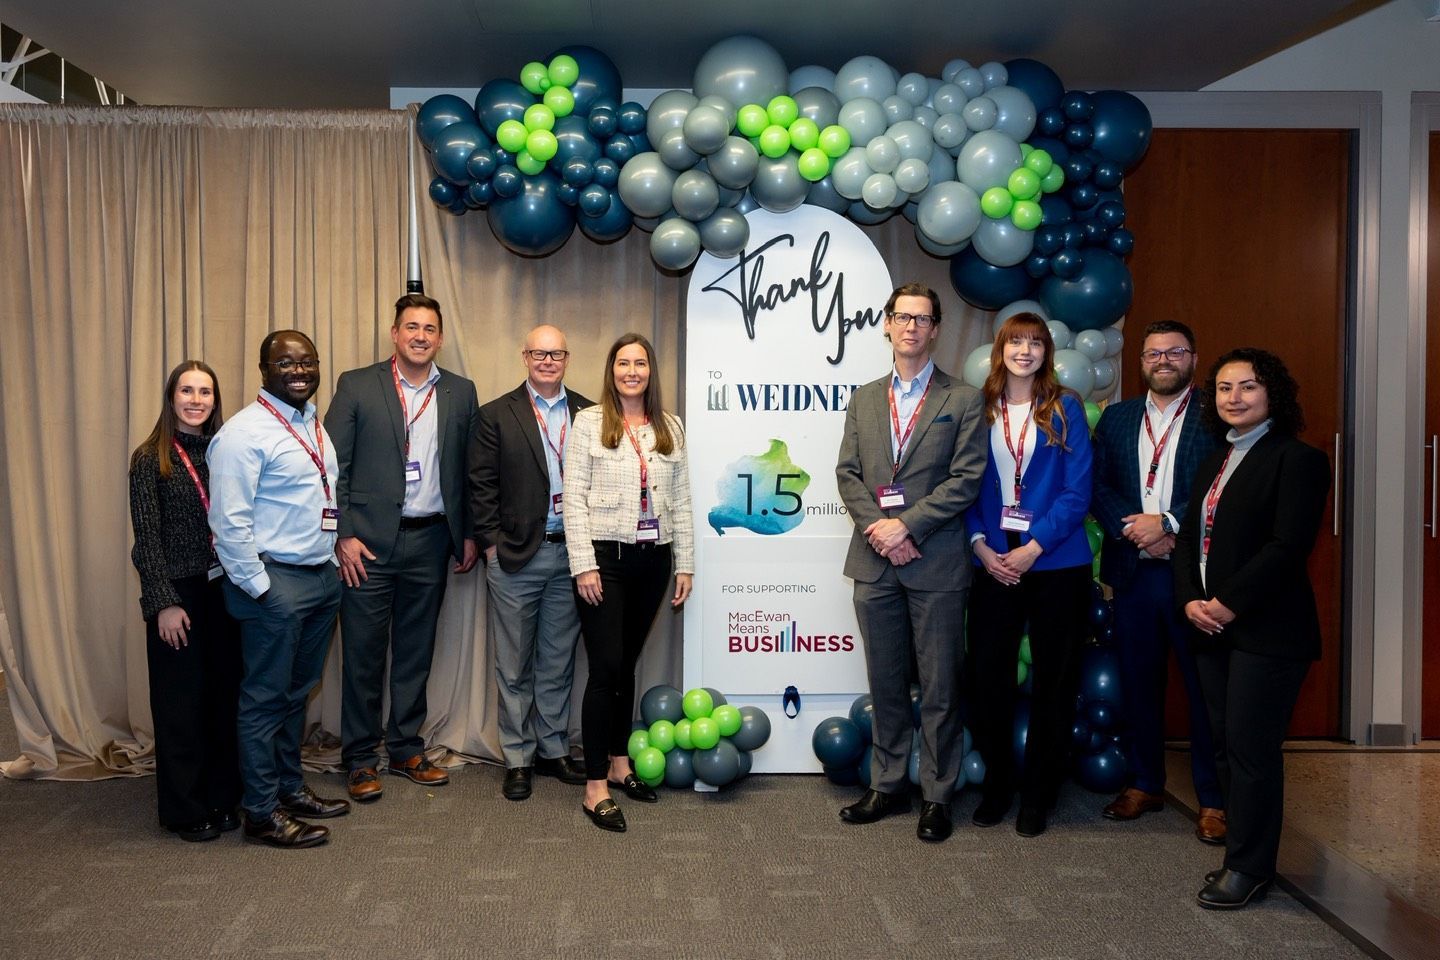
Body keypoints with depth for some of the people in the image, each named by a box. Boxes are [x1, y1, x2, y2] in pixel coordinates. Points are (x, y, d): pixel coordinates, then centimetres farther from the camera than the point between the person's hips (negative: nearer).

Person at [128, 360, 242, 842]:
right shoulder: (151, 459, -4)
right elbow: (147, 536, -6)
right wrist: (164, 603, -11)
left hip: (224, 589, 4)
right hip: (177, 592, -3)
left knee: (224, 696, 8)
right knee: (181, 701, 4)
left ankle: (223, 798, 22)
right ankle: (185, 810, 17)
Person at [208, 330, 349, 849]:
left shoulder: (315, 425, 13)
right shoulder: (244, 433, -14)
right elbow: (230, 522, -17)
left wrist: (333, 558, 12)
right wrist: (258, 587, -16)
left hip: (322, 575, 8)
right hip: (275, 581, -8)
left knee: (297, 692, 18)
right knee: (266, 699, 2)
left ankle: (289, 787, 32)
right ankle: (262, 814, 13)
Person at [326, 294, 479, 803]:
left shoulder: (460, 393, 7)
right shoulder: (357, 386, -1)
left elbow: (470, 470, 10)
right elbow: (333, 467, -4)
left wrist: (469, 534, 7)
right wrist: (343, 536, -10)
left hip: (430, 541, 3)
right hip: (368, 542, -3)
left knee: (416, 651, 12)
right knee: (363, 653, 3)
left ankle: (405, 749, 25)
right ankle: (359, 758, 16)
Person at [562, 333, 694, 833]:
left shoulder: (670, 427, 10)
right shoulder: (589, 422, -2)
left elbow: (681, 500, 10)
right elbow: (574, 497, -6)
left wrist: (685, 564, 7)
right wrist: (584, 565, -12)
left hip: (652, 560, 4)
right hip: (605, 557, -4)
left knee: (627, 664, 14)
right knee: (606, 668, -6)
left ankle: (619, 763, 27)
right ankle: (595, 788, 0)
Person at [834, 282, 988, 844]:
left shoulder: (963, 401, 2)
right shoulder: (864, 400, 14)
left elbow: (966, 478, -7)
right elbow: (848, 474, 8)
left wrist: (907, 524, -15)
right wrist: (877, 526, -9)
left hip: (936, 564, -3)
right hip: (875, 563, 4)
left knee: (939, 687, 3)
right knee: (886, 684, 12)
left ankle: (936, 795, 15)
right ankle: (888, 785, 24)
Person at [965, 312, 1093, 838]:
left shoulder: (1065, 409, 0)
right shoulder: (980, 409, 7)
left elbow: (1077, 491, -5)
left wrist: (1033, 548, -13)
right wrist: (981, 544, -8)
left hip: (1055, 562, -1)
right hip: (992, 562, 2)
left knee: (1052, 679, 6)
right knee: (988, 674, 2)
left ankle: (1037, 793, 20)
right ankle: (996, 784, 21)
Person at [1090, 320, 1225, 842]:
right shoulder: (1116, 418, 13)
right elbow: (1098, 488, 6)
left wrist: (1167, 523, -16)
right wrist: (1135, 531, -9)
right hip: (1134, 570, 4)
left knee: (1206, 687, 2)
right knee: (1138, 683, 12)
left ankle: (1213, 799, 13)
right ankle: (1144, 784, 26)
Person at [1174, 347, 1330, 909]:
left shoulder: (1297, 459, -8)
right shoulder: (1214, 463, 17)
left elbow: (1288, 546, -17)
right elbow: (1190, 538, 14)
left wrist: (1228, 605, -16)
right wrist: (1190, 600, -2)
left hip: (1266, 631, -7)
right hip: (1211, 628, 7)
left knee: (1251, 748, -2)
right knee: (1226, 746, 10)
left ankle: (1249, 868, 12)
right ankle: (1242, 853, 23)